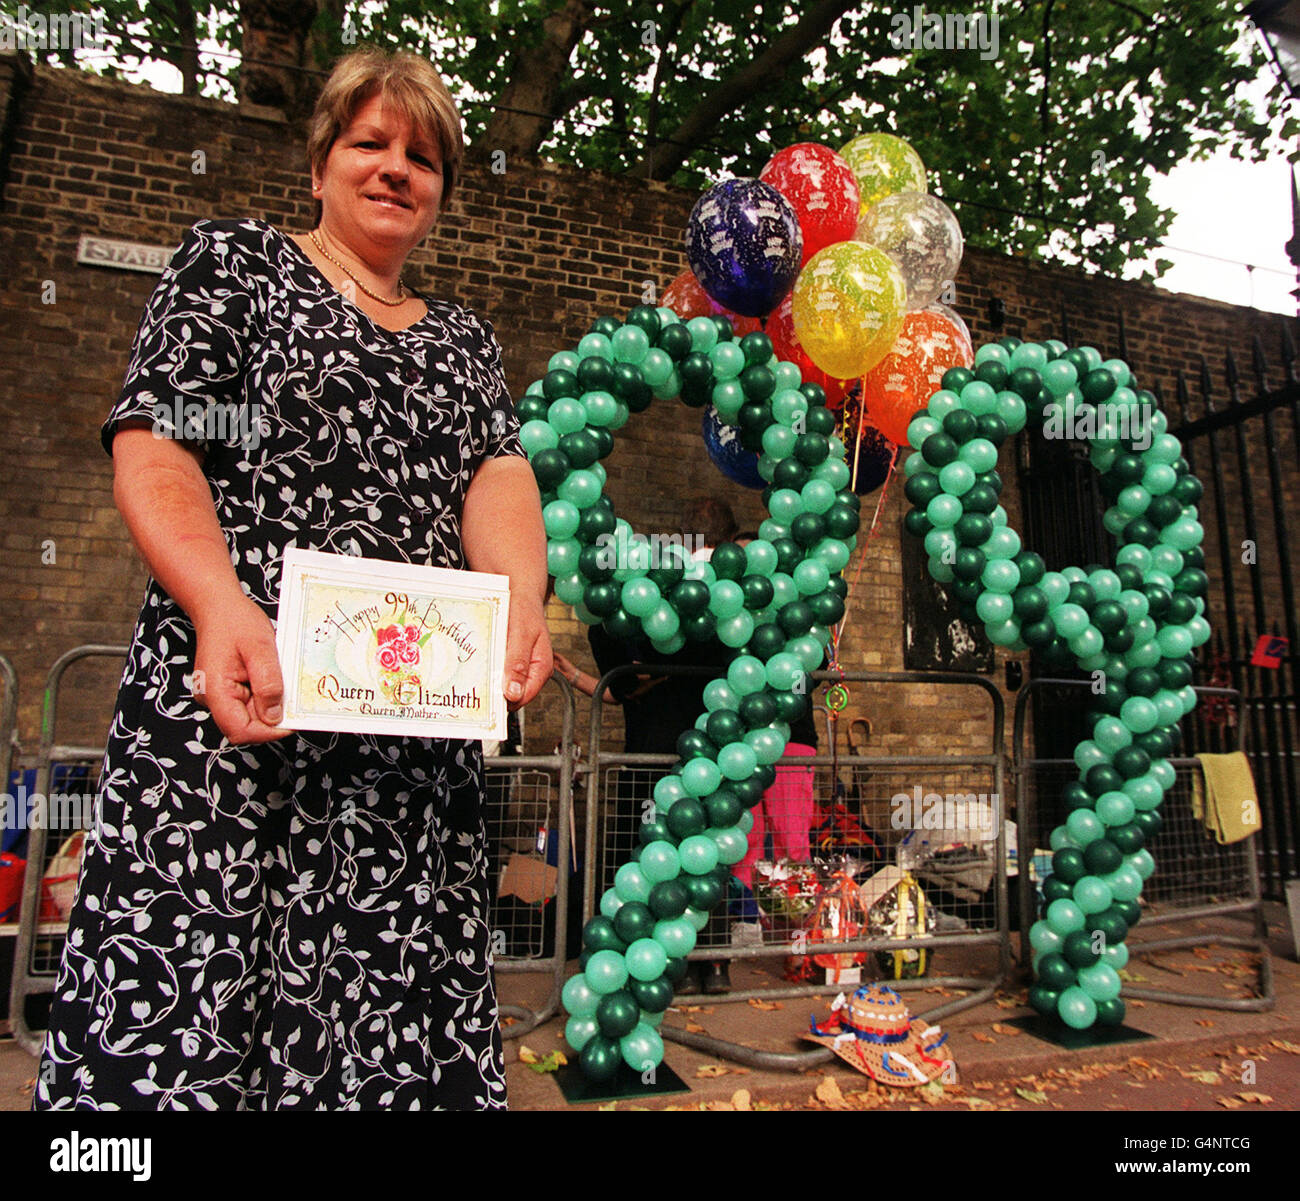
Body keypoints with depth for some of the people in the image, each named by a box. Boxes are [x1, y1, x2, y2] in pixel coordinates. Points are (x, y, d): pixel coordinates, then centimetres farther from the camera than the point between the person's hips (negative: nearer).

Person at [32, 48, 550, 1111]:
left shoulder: (465, 340, 23)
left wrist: (521, 599, -15)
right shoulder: (234, 260, 11)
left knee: (386, 1013, 4)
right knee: (174, 1018, -4)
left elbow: (498, 475, 7)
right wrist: (222, 604, -18)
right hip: (236, 697, -3)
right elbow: (149, 447, 0)